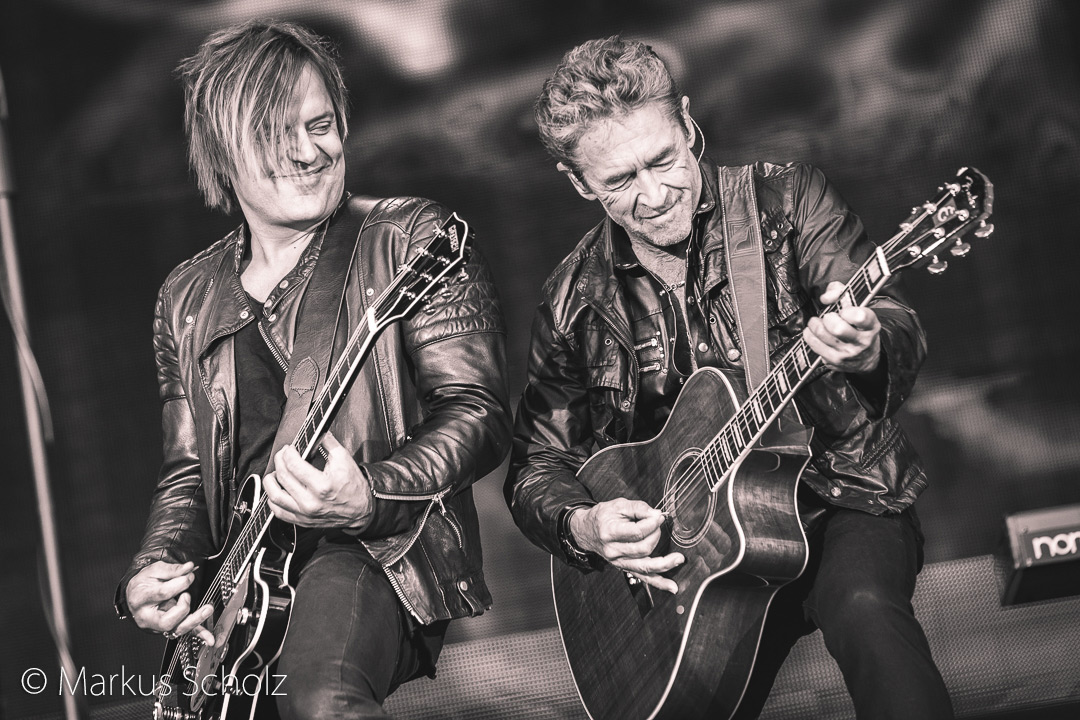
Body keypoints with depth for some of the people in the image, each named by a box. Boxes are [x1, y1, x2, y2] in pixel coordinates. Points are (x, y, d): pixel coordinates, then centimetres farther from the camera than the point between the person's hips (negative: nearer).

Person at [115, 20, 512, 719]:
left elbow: (480, 415, -8)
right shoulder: (187, 298, 15)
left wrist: (367, 498, -24)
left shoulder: (413, 237, -1)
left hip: (388, 551, -5)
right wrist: (153, 574, 3)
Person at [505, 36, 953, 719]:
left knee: (863, 608, -34)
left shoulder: (786, 200, -4)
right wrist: (583, 527, -14)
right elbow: (537, 467, 9)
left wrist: (868, 349, -40)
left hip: (839, 504, -2)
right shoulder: (575, 300, 2)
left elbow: (902, 334, -15)